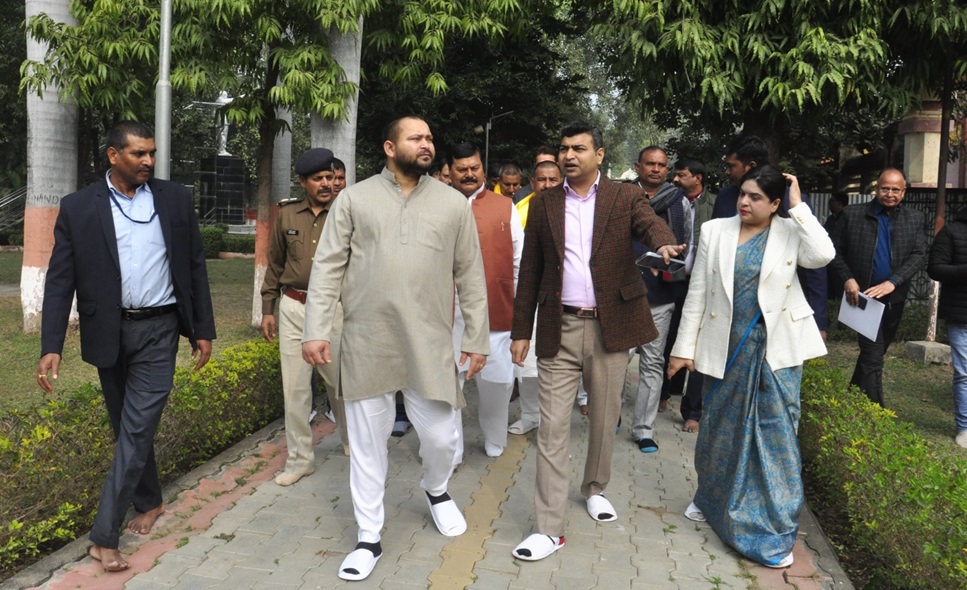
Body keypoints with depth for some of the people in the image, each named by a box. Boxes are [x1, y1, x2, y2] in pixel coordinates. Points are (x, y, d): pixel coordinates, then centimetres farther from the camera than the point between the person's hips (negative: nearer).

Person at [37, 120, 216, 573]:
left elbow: (194, 266, 4)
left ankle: (104, 535, 4)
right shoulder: (78, 208, -1)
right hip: (108, 332, 2)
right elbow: (60, 280, -2)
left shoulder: (175, 199, 1)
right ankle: (149, 503, 35)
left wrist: (203, 329, 4)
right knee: (126, 428, 15)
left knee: (136, 428, -5)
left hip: (158, 330, -1)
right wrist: (51, 346, -10)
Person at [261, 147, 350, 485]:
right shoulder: (287, 214, 6)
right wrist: (268, 308, 12)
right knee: (295, 386, 6)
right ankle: (300, 459, 20)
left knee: (339, 381, 10)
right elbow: (275, 264, 13)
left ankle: (351, 439, 37)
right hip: (293, 308, 3)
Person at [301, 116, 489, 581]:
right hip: (366, 343, 0)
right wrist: (316, 330, -7)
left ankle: (436, 491, 40)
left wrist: (477, 339, 5)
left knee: (441, 436, 5)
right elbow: (328, 267, 1)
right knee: (367, 443, 8)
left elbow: (470, 276, 7)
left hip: (430, 344, 1)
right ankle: (369, 538, 25)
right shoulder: (354, 198, 3)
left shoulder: (453, 203, 6)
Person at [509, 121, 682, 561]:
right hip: (559, 329, 0)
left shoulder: (625, 197, 3)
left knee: (604, 419, 15)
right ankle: (550, 528, 7)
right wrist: (521, 330, 4)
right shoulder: (543, 203, 7)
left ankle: (595, 488, 41)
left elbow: (651, 223, -17)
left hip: (610, 326, 0)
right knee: (552, 428, -2)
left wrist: (663, 245, -41)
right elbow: (530, 271, 7)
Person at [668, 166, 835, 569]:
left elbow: (822, 255, -23)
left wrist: (798, 205, -15)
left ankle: (774, 530, 14)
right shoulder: (715, 231, 2)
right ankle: (712, 500, 39)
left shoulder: (791, 233, -1)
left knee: (775, 433, 3)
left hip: (774, 350, -2)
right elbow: (697, 293, 2)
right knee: (720, 428, 15)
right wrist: (685, 347, 0)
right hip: (725, 349, 2)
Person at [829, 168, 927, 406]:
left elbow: (919, 255, -5)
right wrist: (847, 279, -15)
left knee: (875, 351, 17)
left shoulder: (915, 219, 3)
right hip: (864, 295, -4)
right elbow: (835, 250, -1)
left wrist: (891, 283, -19)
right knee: (873, 356, -8)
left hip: (895, 297, 4)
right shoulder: (853, 214, -4)